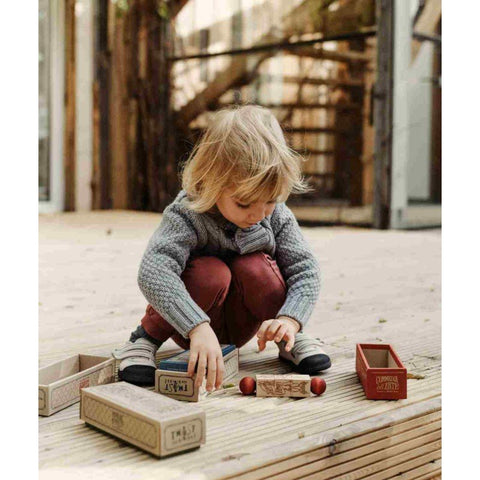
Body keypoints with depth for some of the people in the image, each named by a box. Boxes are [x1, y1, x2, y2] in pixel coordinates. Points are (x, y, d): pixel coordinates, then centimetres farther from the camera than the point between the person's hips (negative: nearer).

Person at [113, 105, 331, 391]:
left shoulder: (276, 215, -16)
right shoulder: (187, 216, -29)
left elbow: (305, 270, -17)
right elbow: (153, 273, -44)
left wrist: (290, 320, -37)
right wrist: (198, 328, -56)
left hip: (240, 322, 3)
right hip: (190, 326, -3)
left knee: (254, 267, -27)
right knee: (211, 273, -34)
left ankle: (290, 340, -3)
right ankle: (147, 337, -13)